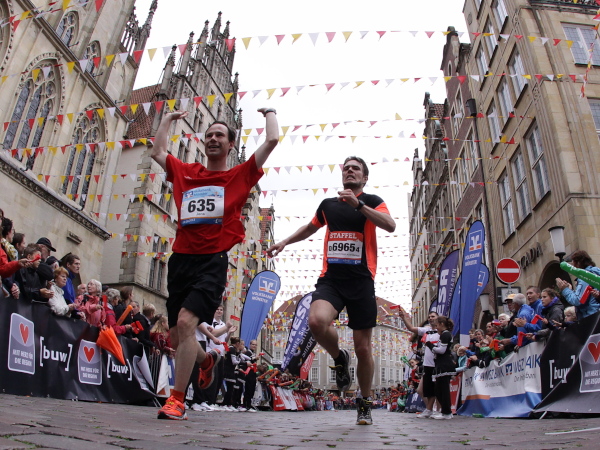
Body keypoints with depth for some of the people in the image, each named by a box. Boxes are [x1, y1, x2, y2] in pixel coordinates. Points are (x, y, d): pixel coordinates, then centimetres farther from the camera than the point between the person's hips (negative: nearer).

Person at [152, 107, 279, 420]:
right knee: (176, 338, 8)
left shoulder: (240, 175, 9)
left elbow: (272, 140, 7)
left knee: (186, 321, -22)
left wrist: (269, 112, 24)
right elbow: (157, 151, 33)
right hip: (180, 259, 5)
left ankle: (176, 400, -9)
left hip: (212, 262, -5)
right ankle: (207, 360, 40)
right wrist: (168, 119, 41)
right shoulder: (185, 173, 19)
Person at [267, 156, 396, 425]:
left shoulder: (372, 201, 5)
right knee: (317, 321, -29)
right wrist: (285, 242, 28)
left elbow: (390, 225, -15)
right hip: (330, 279, 2)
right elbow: (310, 228, 33)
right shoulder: (328, 204, 16)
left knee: (363, 348, 2)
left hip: (361, 281, -2)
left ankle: (365, 404, 27)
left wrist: (358, 204, -22)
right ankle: (339, 359, 5)